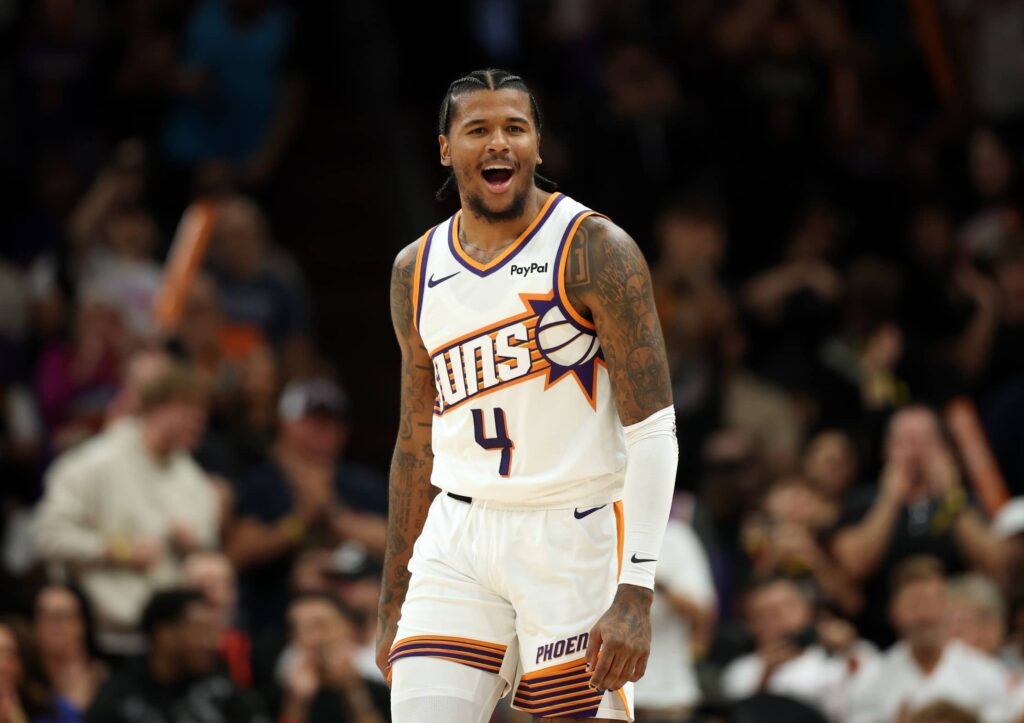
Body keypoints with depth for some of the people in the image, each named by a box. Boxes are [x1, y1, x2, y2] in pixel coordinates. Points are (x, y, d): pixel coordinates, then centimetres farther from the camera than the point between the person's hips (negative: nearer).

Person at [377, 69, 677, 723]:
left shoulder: (596, 250, -7)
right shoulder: (417, 271, 10)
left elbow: (653, 433, -12)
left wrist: (635, 593, -21)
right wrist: (393, 604, 19)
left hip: (573, 537, -4)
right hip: (457, 544, 4)